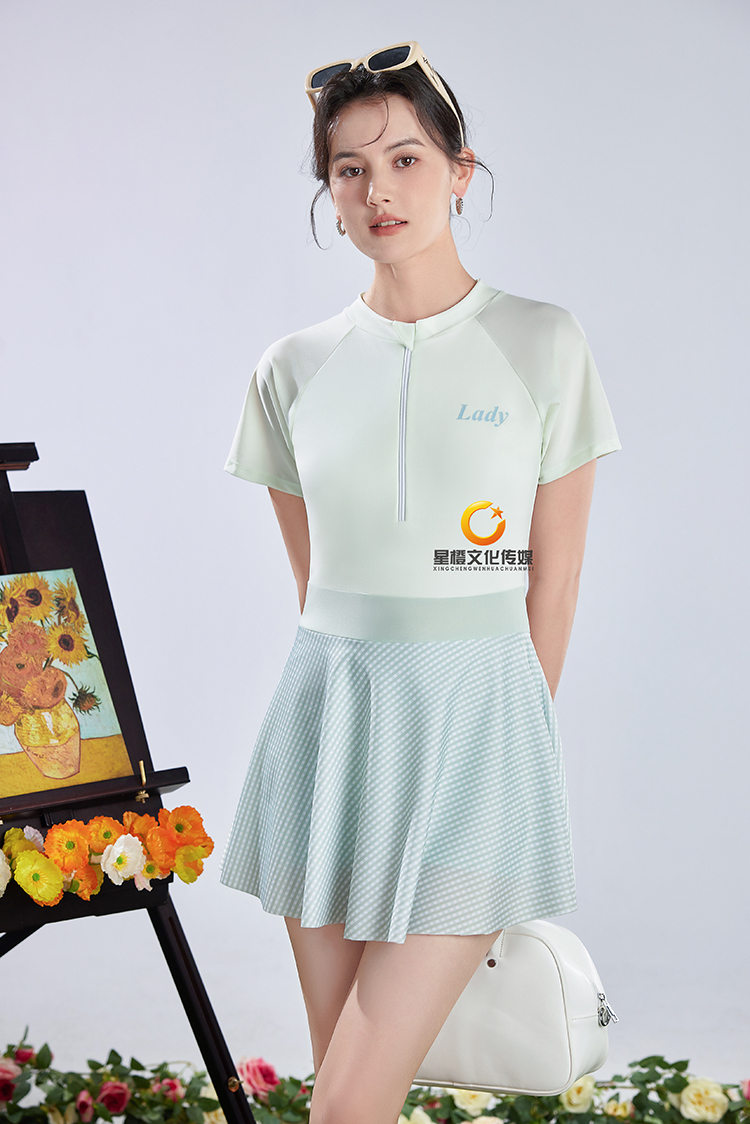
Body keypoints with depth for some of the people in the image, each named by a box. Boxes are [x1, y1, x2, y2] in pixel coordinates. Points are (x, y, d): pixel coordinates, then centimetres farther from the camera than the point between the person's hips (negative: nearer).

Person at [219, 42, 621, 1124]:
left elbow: (554, 581, 1)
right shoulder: (296, 367, 5)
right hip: (329, 713, 3)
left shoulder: (545, 346, -2)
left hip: (474, 717, -3)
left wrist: (512, 738, 4)